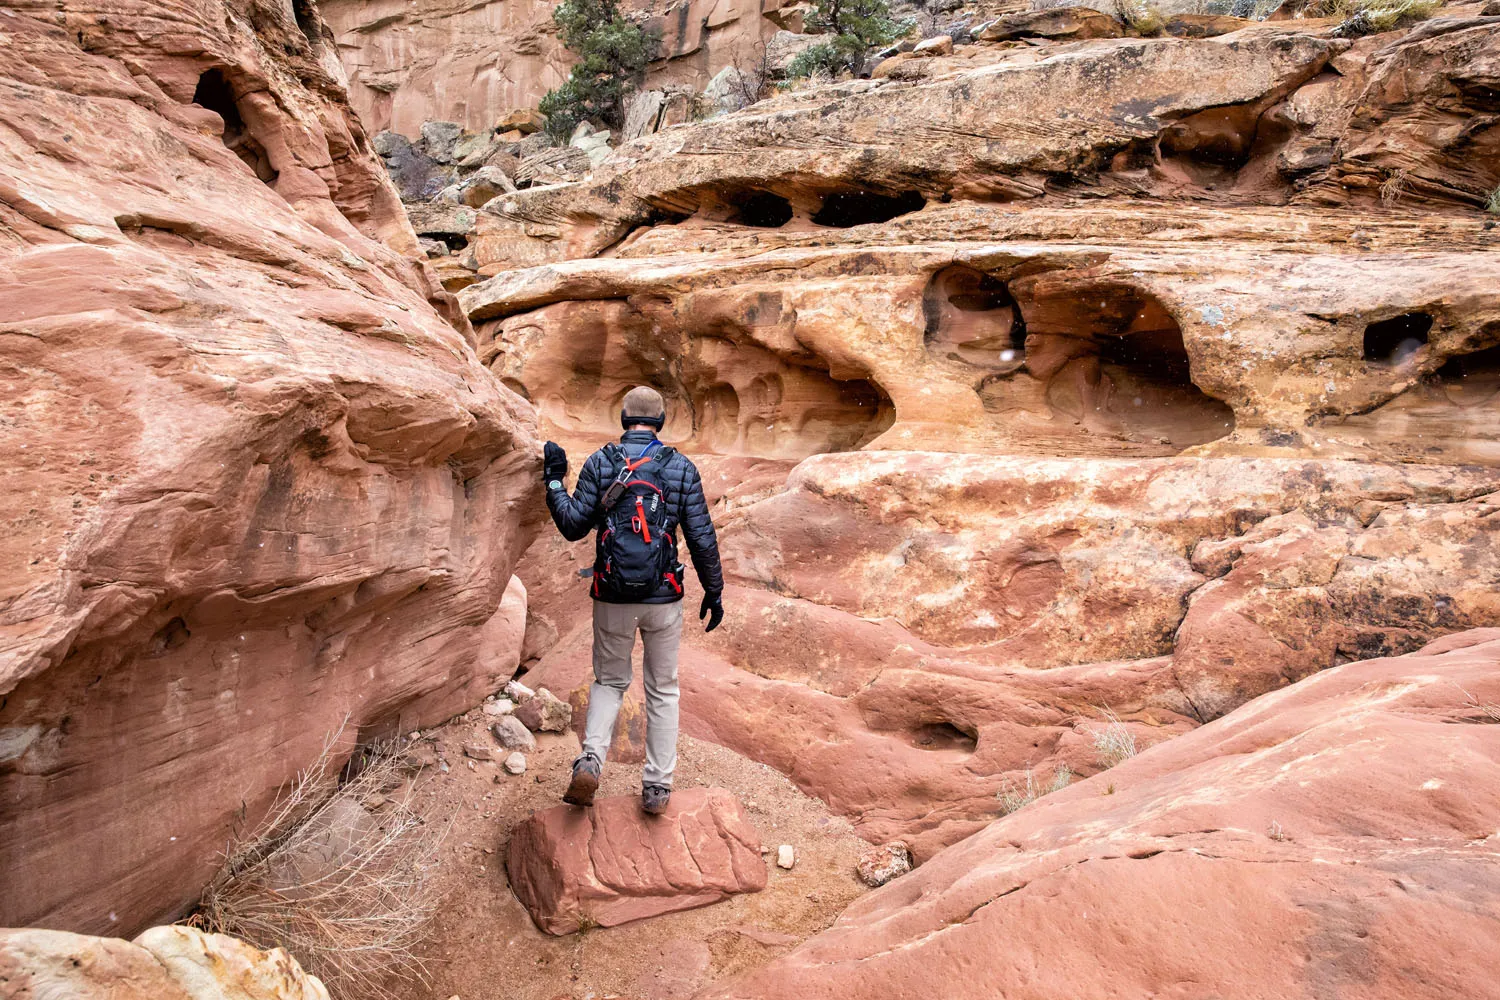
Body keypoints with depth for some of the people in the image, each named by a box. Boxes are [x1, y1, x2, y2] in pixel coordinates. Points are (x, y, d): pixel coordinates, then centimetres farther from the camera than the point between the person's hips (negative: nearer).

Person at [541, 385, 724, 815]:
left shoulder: (599, 462, -1)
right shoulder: (682, 468, -2)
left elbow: (574, 526, -4)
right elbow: (702, 538, -3)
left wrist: (553, 481, 9)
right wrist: (714, 592, 7)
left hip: (613, 597, 1)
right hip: (664, 597, 0)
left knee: (609, 681, 19)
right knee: (662, 690, 14)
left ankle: (590, 760, -3)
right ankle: (657, 787, 15)